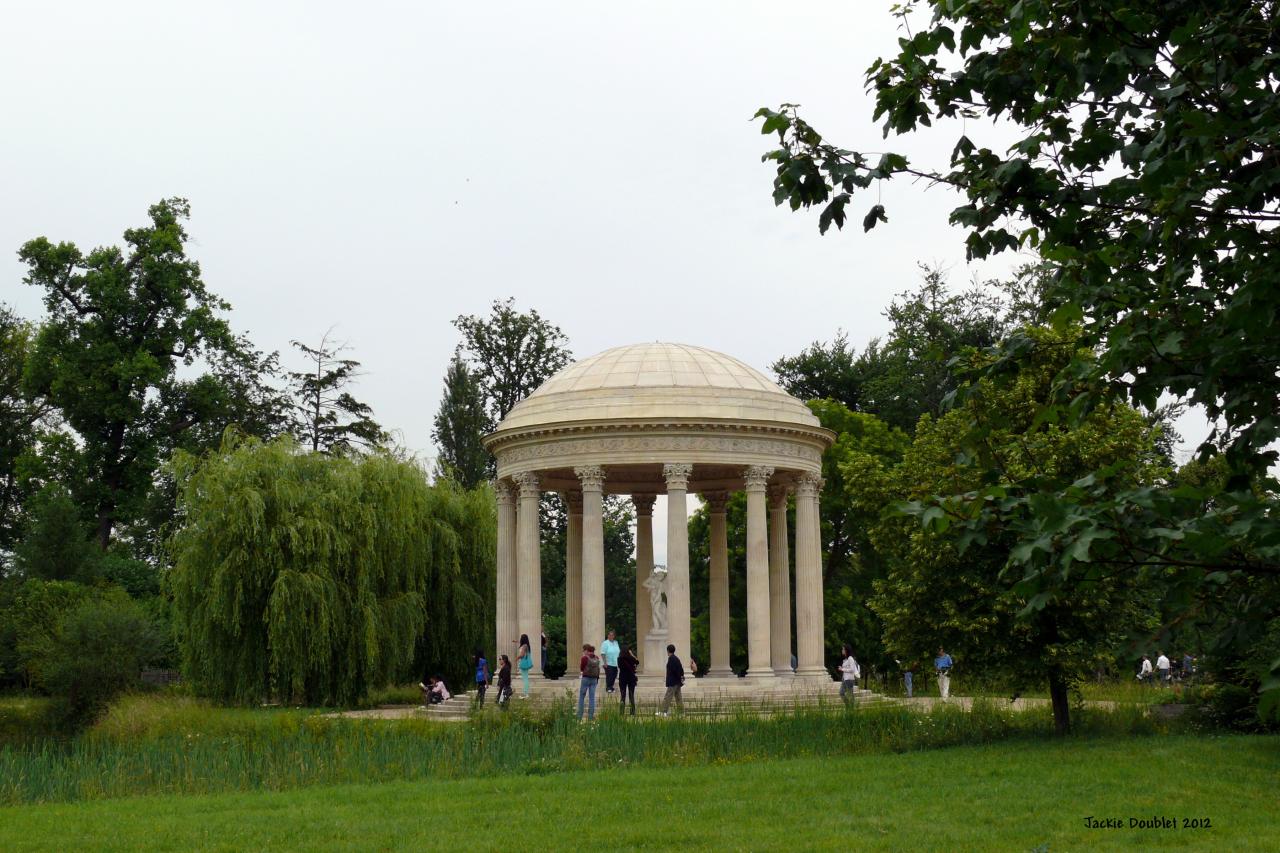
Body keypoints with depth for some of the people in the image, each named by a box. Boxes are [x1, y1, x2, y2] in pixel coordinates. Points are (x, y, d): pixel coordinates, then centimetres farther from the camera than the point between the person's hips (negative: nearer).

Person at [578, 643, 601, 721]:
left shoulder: (585, 658, -13)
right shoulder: (597, 658, 4)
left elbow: (581, 669, -5)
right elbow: (598, 669, 8)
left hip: (586, 678, -5)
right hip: (594, 679, 5)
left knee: (581, 697, 5)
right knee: (592, 698, 7)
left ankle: (579, 717, 3)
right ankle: (591, 716, 5)